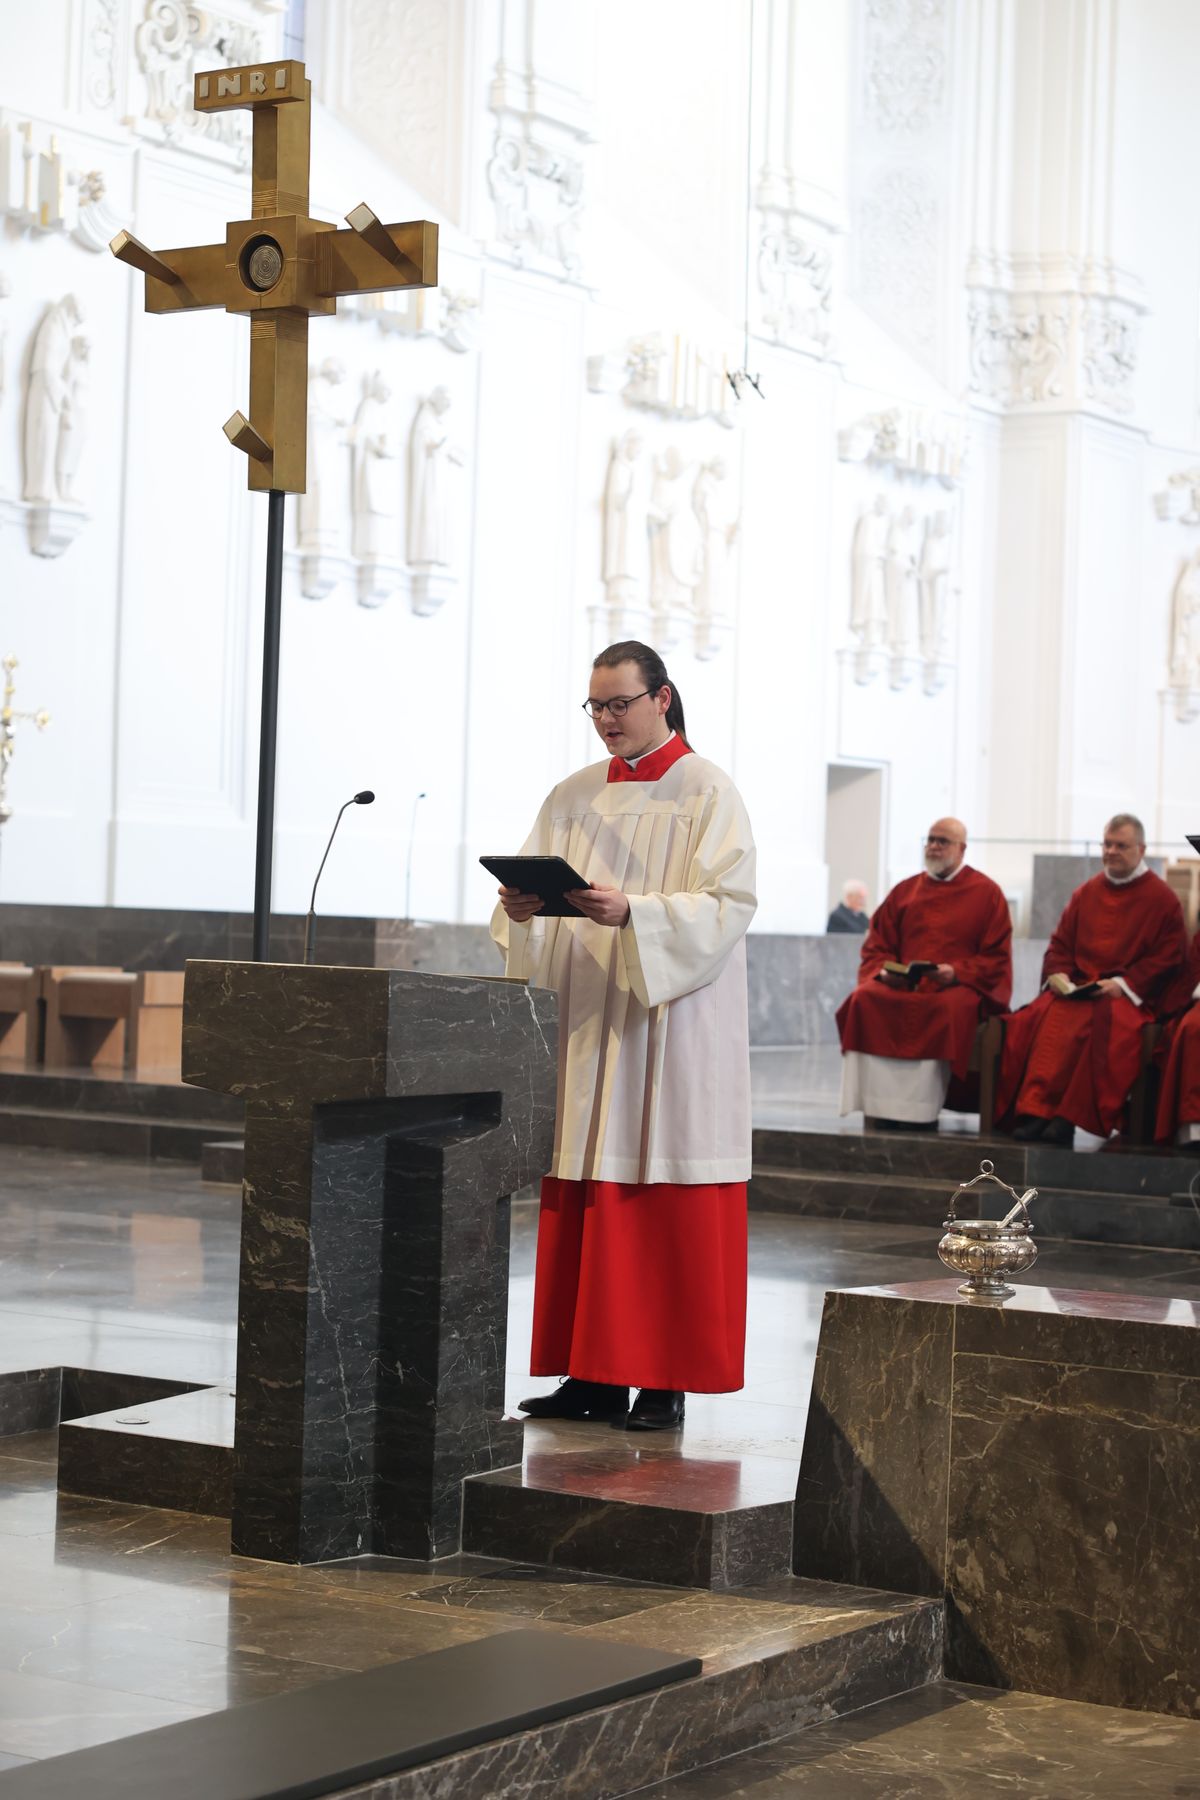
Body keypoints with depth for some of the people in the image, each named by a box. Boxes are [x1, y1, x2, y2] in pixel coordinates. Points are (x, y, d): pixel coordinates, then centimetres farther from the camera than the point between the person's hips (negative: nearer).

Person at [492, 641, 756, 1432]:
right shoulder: (574, 796, 14)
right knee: (586, 1204, 4)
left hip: (673, 1029, -5)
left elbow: (727, 905, -13)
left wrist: (632, 912, -26)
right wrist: (521, 910, -13)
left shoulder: (708, 792, -2)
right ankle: (594, 1372, 10)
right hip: (588, 1024, 5)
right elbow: (532, 895, 11)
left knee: (667, 1208, -4)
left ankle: (667, 1379, 1)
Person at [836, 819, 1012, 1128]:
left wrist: (956, 972, -15)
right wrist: (884, 971, -5)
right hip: (901, 985, 3)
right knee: (864, 1000, -28)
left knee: (949, 1009, -38)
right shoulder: (905, 891, 18)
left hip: (961, 987, -3)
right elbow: (875, 946, 18)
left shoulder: (986, 893, 7)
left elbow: (996, 958, 1)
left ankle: (923, 1112, -33)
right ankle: (880, 1105, -31)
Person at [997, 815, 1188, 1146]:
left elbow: (1169, 957, -2)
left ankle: (1068, 1118, -37)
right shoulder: (1086, 894, 19)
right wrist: (1057, 974, -2)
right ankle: (1034, 1112, -35)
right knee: (1039, 1017, -27)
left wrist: (1125, 983, -14)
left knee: (1105, 1023, -38)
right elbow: (1060, 943, 20)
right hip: (1076, 990, 4)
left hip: (1128, 995, -4)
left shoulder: (1162, 899, 5)